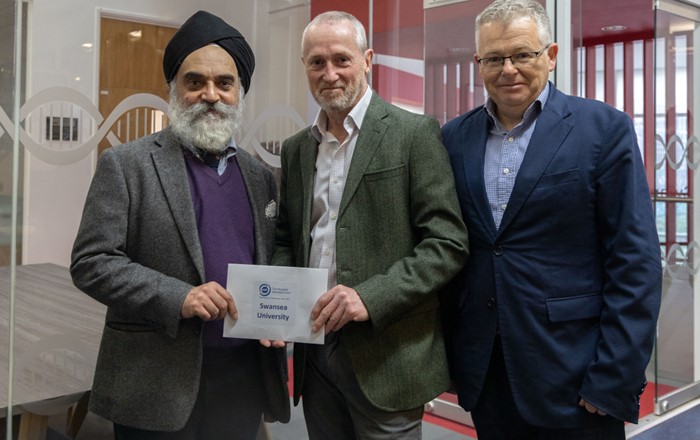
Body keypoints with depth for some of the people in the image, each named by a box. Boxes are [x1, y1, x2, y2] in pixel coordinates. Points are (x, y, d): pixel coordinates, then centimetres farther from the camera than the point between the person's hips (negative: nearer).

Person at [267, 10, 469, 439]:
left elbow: (448, 243, -11)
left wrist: (371, 298, -21)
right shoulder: (296, 148, 10)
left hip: (385, 354, -5)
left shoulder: (414, 134, -7)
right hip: (314, 351, 5)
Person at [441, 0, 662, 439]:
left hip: (572, 372, -3)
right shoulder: (455, 138, 5)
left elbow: (636, 261, -9)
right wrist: (445, 348, 6)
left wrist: (614, 378, -12)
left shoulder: (604, 128, -6)